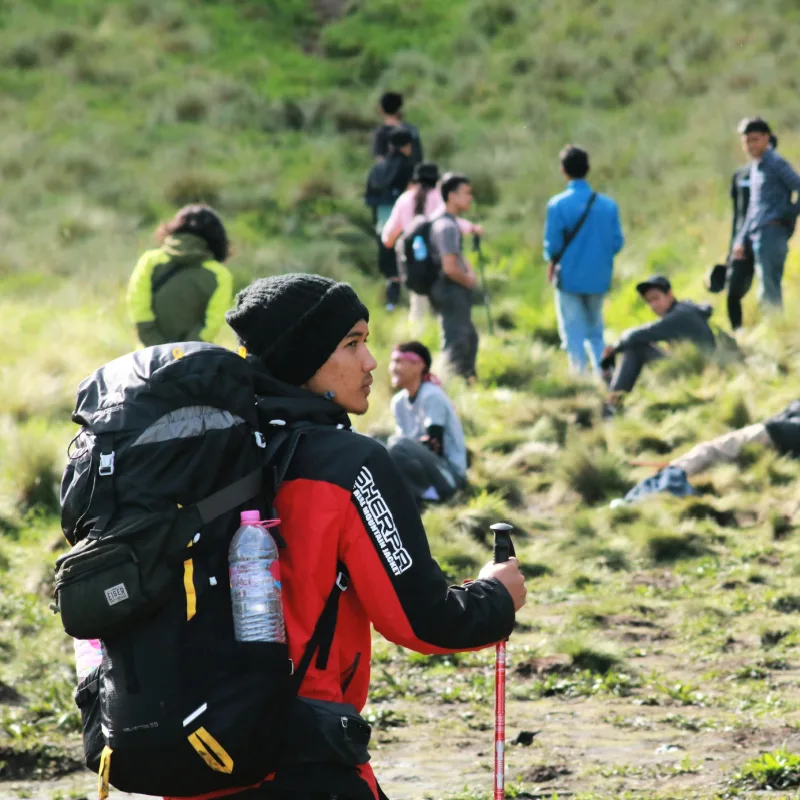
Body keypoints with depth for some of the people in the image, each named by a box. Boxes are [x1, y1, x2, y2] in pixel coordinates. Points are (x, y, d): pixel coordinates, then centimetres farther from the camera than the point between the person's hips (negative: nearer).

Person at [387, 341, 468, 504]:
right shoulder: (398, 401, 8)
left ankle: (426, 493, -12)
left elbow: (434, 446, -18)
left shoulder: (433, 397, -14)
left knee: (399, 445, -33)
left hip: (450, 473, -8)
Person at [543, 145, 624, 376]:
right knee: (596, 332, 16)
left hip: (570, 277, -3)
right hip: (598, 277, 3)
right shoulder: (608, 205, -2)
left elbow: (552, 244, -10)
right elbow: (617, 242, 0)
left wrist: (551, 262, 11)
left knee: (574, 333, 3)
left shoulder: (557, 204, -11)